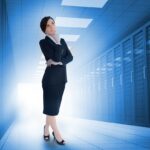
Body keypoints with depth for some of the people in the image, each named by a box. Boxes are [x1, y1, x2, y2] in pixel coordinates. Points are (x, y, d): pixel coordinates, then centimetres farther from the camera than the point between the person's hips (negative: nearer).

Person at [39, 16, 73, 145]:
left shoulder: (62, 40, 12)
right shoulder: (44, 42, -7)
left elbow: (70, 57, 1)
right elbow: (56, 57, -20)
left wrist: (59, 62, -14)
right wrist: (57, 43, -12)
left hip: (61, 77, 6)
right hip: (51, 77, -6)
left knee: (55, 104, 12)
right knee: (51, 105, -1)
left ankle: (47, 128, 29)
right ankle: (57, 133, 10)